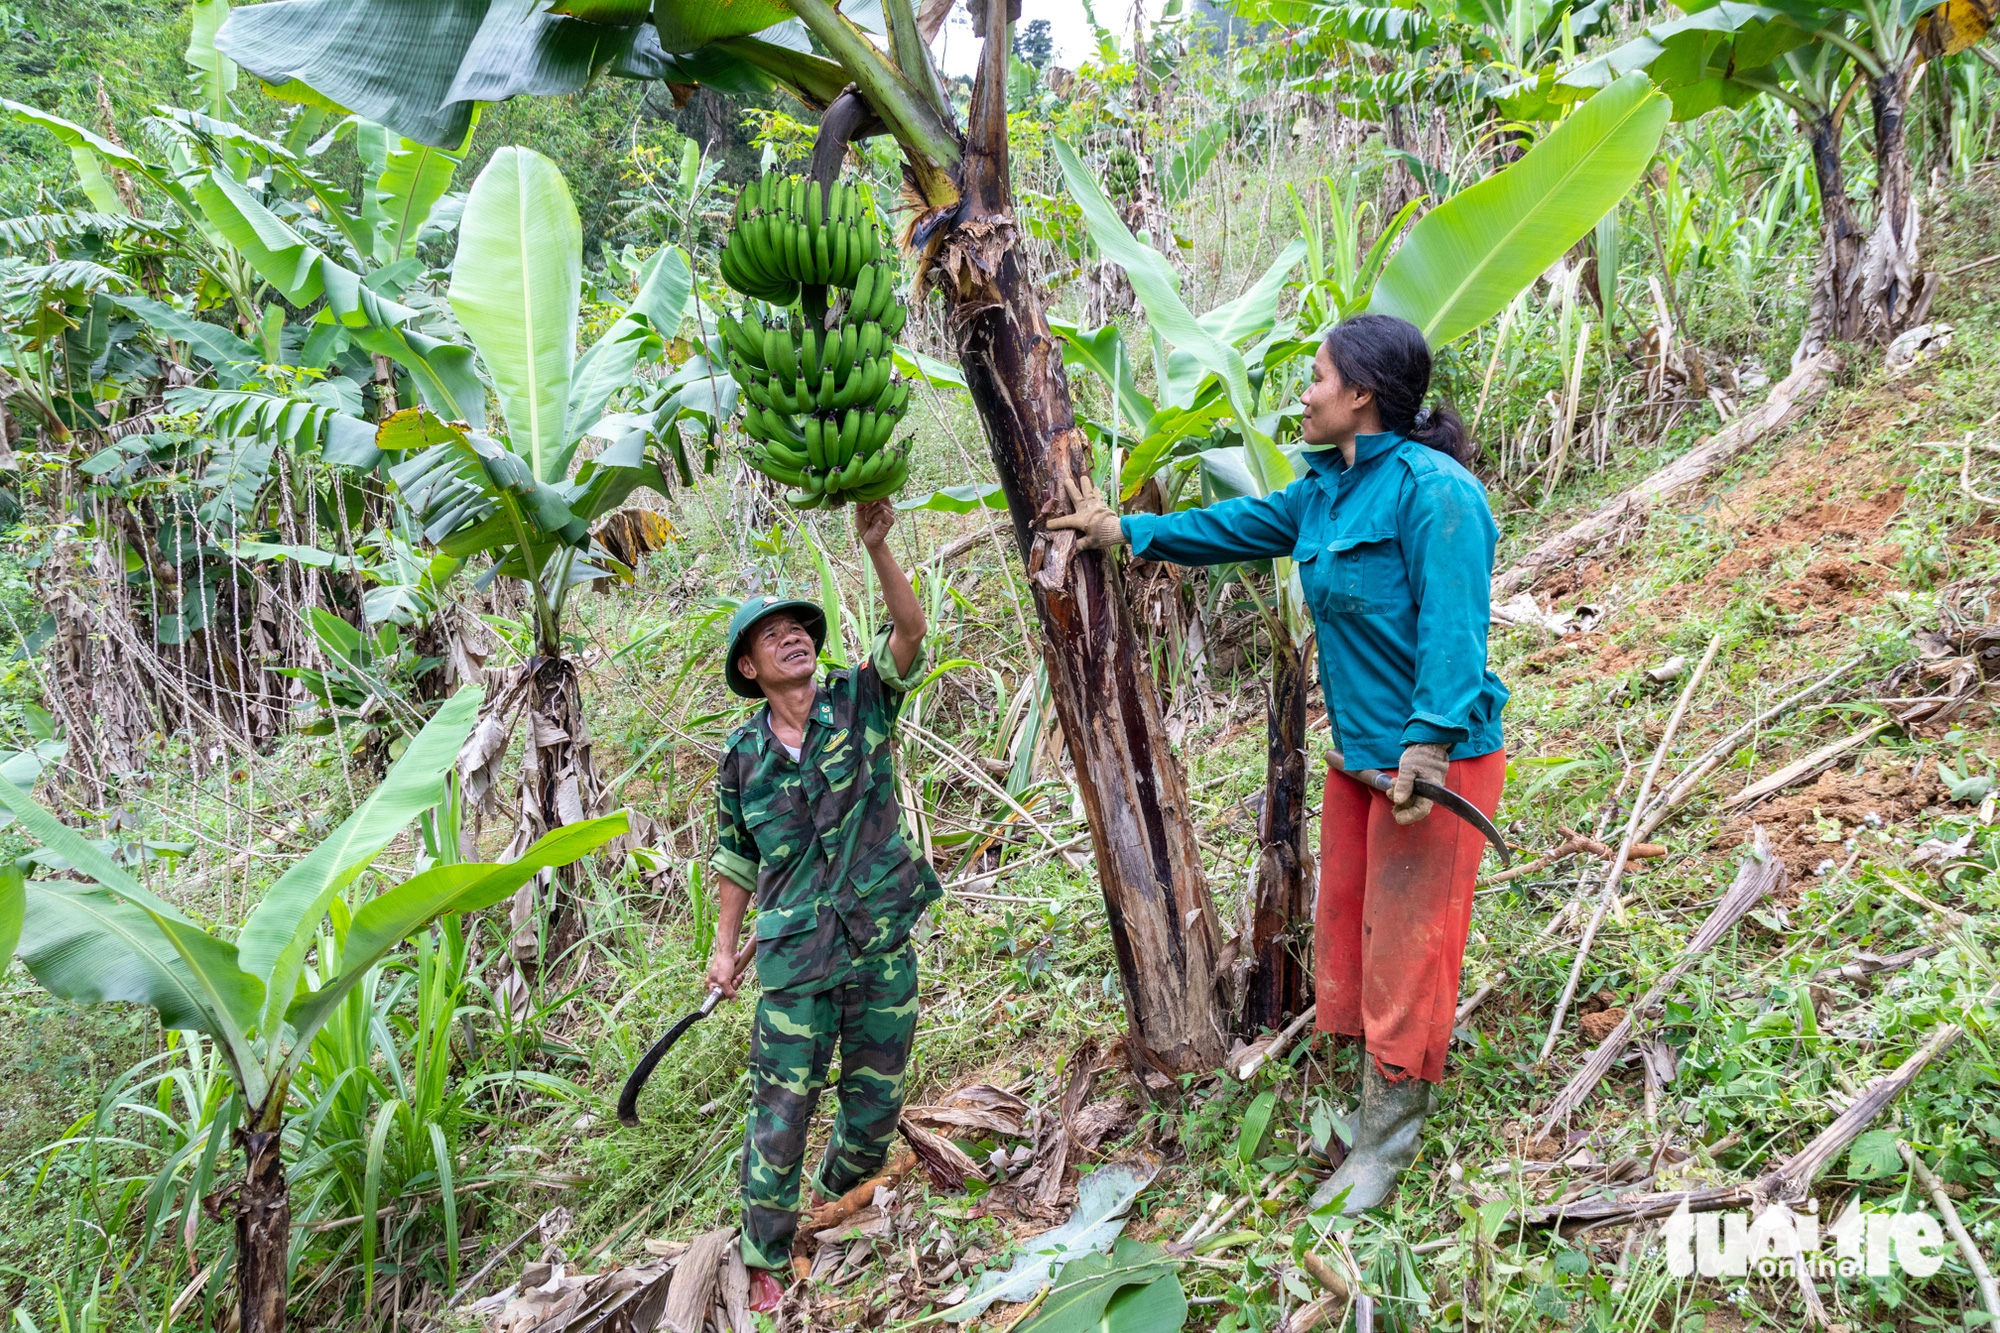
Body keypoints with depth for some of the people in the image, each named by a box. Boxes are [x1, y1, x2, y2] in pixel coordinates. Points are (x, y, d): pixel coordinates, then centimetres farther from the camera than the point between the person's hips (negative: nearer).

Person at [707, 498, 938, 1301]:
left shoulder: (859, 705, -1)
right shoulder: (743, 753, 2)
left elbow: (910, 632, -17)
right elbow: (736, 855, 12)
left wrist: (877, 547, -29)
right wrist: (724, 946, 11)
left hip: (883, 943, 1)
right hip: (795, 956, -1)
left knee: (876, 1103, 12)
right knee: (781, 1107, 0)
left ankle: (839, 1202, 38)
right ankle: (765, 1261, 16)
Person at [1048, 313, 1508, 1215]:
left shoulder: (1432, 490, -20)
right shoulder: (1326, 489, 9)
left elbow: (1453, 630, -24)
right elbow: (1241, 526, 21)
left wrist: (1428, 750, -28)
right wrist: (1128, 531, 22)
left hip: (1436, 758, -9)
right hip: (1359, 754, 9)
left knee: (1404, 939, -1)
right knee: (1347, 920, 16)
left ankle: (1386, 1146, 12)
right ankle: (1378, 1098, 33)